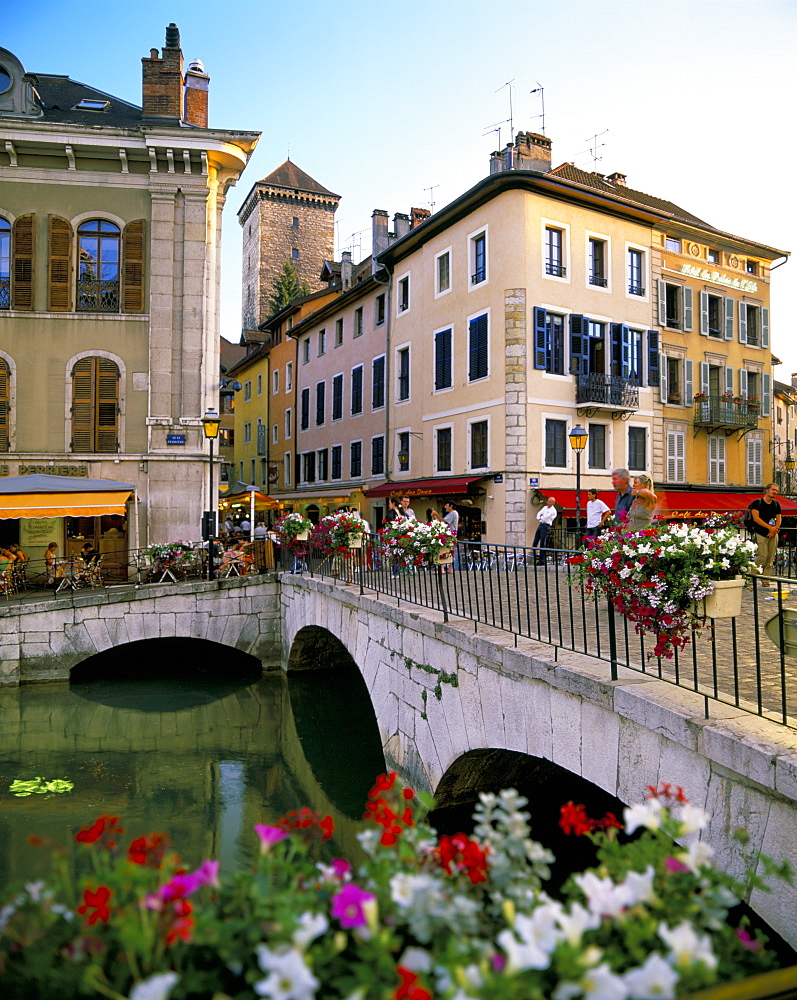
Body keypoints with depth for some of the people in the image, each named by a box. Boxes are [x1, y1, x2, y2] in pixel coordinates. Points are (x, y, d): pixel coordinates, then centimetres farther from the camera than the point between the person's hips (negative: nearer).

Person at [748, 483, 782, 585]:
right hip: (761, 533, -5)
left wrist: (774, 530, -5)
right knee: (763, 555, -15)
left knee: (770, 558, 1)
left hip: (773, 534, 5)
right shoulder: (757, 503, -1)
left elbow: (778, 519, 12)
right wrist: (770, 527, -13)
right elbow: (756, 518, -9)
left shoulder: (776, 504, 15)